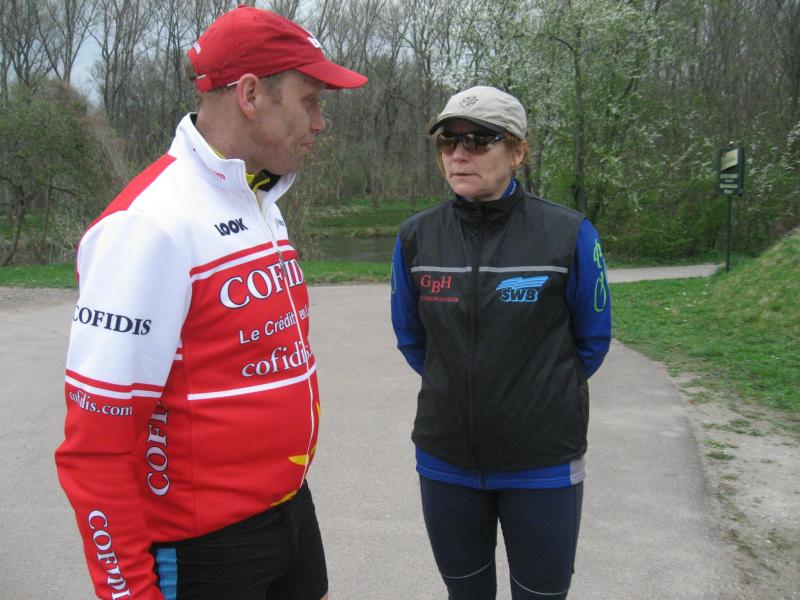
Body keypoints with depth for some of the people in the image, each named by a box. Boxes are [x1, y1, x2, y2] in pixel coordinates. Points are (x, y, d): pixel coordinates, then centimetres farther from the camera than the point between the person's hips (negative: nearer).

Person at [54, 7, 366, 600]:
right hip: (203, 549, -7)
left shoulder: (264, 207, 6)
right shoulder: (152, 224, -20)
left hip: (291, 509, 8)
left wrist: (290, 483, 17)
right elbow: (95, 447, -20)